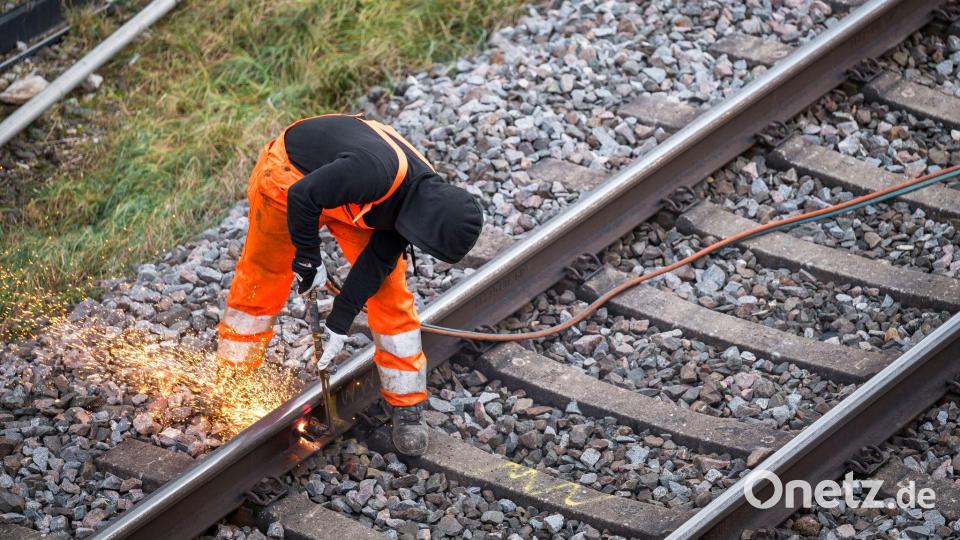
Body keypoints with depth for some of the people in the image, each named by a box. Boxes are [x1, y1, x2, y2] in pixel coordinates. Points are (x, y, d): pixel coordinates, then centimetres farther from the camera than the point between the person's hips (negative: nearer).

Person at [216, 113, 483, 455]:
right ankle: (231, 378, 27)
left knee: (390, 290, -4)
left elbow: (377, 260, -10)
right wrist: (309, 259, -21)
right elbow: (302, 197, -32)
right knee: (260, 282, 6)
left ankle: (408, 407, 3)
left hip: (348, 197, 5)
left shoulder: (424, 197, -19)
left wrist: (340, 321, -10)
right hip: (292, 177, -5)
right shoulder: (376, 171, -43)